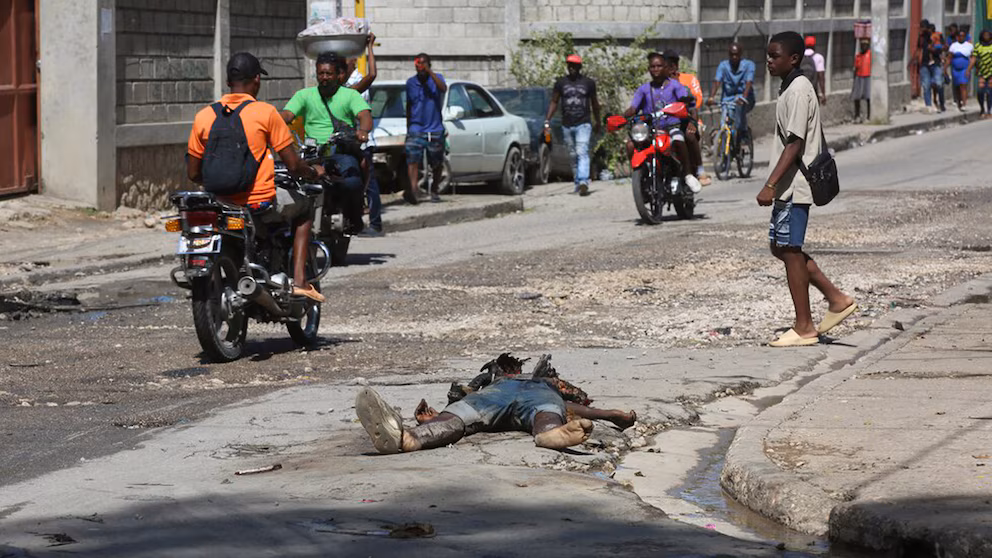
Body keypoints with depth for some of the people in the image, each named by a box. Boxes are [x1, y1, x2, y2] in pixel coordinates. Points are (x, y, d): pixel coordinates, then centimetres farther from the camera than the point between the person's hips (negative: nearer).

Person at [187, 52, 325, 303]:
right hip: (260, 202, -4)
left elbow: (193, 174, 5)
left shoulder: (203, 116, 1)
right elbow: (293, 166, -8)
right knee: (303, 208, 26)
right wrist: (314, 173, 14)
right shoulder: (265, 112, -9)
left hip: (222, 202, 4)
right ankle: (299, 281, 14)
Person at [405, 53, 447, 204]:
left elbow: (443, 88, -23)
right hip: (416, 129, 1)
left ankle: (434, 190, 29)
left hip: (435, 130, -1)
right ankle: (413, 190, -32)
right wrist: (408, 127, 20)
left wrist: (429, 71, -28)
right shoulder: (410, 82, 9)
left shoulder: (436, 78, 2)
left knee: (437, 164, 9)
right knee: (412, 160, -18)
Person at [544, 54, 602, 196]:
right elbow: (554, 102, 9)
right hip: (567, 125, 3)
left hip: (583, 124, -3)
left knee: (582, 153, -18)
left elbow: (594, 103, 16)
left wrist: (597, 122, 23)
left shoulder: (588, 82, 6)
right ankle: (578, 183, 18)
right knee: (573, 156, 8)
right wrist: (547, 120, -3)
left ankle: (583, 182, -29)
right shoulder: (561, 83, 8)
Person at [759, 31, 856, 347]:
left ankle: (804, 327, 3)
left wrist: (770, 185, -25)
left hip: (794, 186, -10)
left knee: (790, 250, -4)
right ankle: (836, 299, 19)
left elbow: (795, 144, -22)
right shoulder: (791, 89, 14)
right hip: (788, 186, 10)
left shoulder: (797, 91, -16)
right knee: (780, 246, 14)